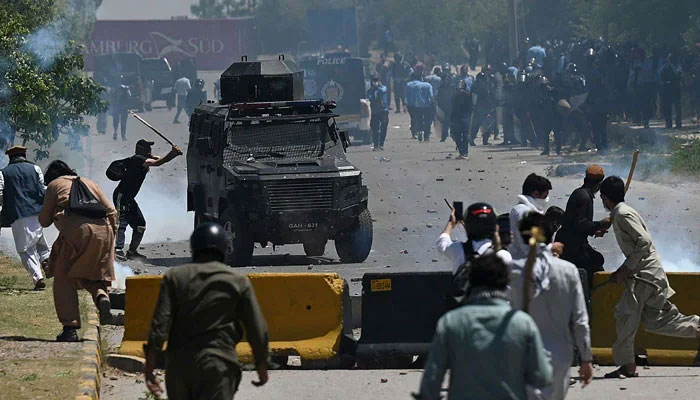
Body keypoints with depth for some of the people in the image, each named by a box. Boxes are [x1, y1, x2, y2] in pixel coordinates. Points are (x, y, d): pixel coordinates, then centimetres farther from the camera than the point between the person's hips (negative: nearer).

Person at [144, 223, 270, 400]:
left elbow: (160, 324, -5)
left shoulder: (174, 277, 5)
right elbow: (257, 329, 3)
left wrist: (149, 368, -7)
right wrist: (262, 367, 17)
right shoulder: (238, 281, 3)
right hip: (218, 365, -2)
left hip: (178, 365, 2)